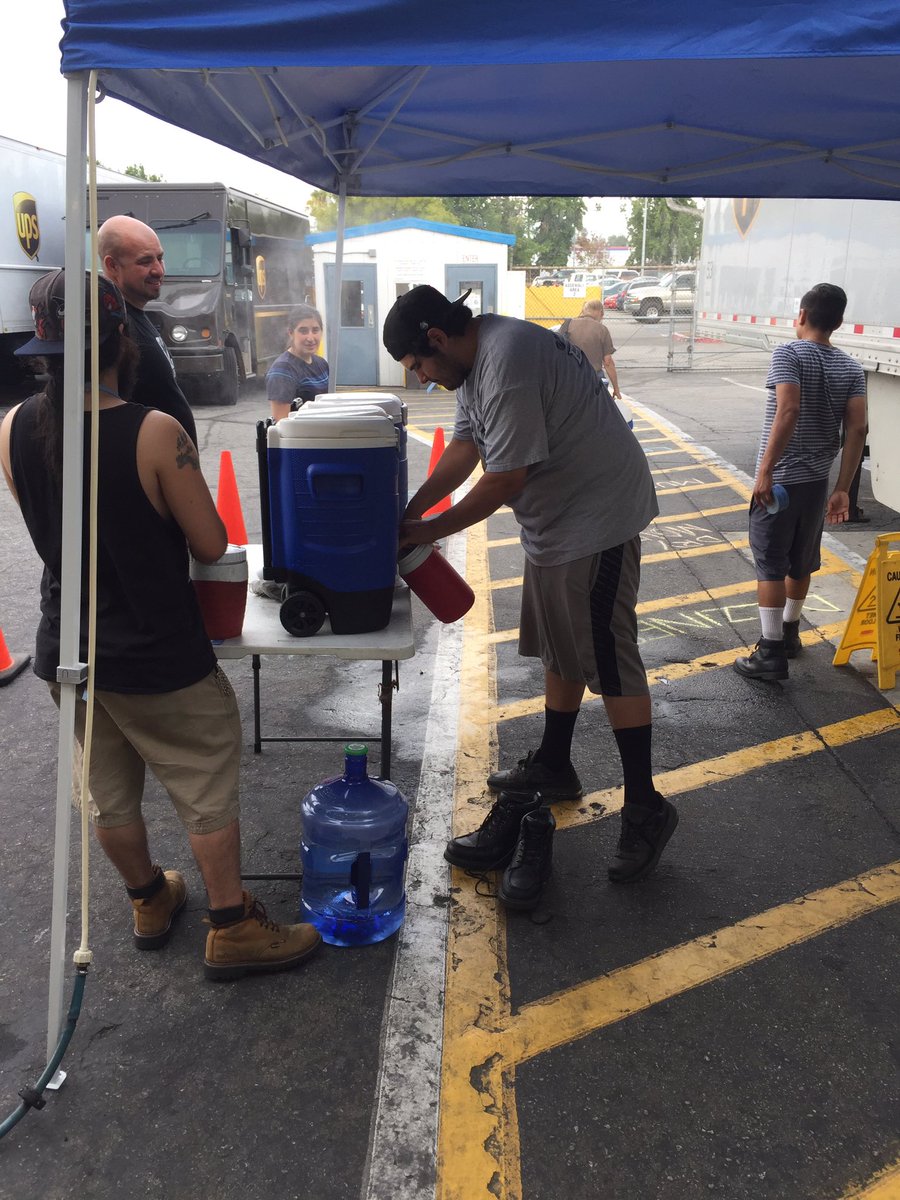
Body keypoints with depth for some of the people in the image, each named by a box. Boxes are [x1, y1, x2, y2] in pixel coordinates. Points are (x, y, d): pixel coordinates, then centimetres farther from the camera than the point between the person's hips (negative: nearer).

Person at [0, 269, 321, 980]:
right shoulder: (156, 433, -24)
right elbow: (212, 545, -15)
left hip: (66, 652, 6)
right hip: (158, 660, -6)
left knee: (110, 793, 22)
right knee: (209, 790, 13)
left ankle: (150, 903, 44)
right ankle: (232, 930, 25)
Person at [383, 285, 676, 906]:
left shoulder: (507, 363, -25)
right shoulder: (476, 357, 7)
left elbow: (504, 482, -24)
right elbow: (464, 448, 12)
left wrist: (429, 530, -13)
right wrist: (407, 512, 5)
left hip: (597, 517, -10)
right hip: (556, 517, 10)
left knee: (608, 659, -6)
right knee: (559, 649, 19)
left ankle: (646, 809, 6)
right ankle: (553, 765, 36)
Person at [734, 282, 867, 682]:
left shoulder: (788, 354, -11)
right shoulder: (851, 368, 5)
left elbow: (788, 409, -27)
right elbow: (857, 429, -3)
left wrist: (765, 471, -26)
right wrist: (842, 488, -1)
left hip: (780, 478, -6)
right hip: (818, 479, 6)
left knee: (770, 564, -1)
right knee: (802, 561, 19)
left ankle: (771, 652, 0)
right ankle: (789, 632, 35)